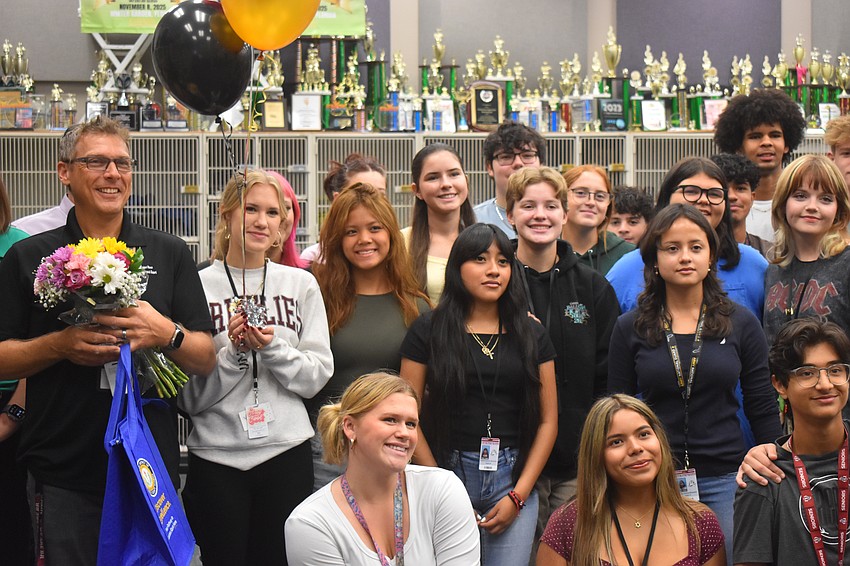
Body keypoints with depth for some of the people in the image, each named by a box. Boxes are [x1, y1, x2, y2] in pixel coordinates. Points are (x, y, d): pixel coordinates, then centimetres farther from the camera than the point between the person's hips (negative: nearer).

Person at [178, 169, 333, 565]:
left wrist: (272, 348, -13)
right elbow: (189, 398, -2)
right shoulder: (198, 286, -1)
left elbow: (317, 375, 2)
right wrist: (232, 351, -15)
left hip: (286, 451, 2)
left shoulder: (301, 285, 6)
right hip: (216, 457, -1)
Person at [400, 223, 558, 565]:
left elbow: (548, 421, 7)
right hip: (448, 473, -1)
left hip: (513, 478, 2)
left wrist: (519, 495, -3)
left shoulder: (531, 334, 9)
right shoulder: (429, 330, 3)